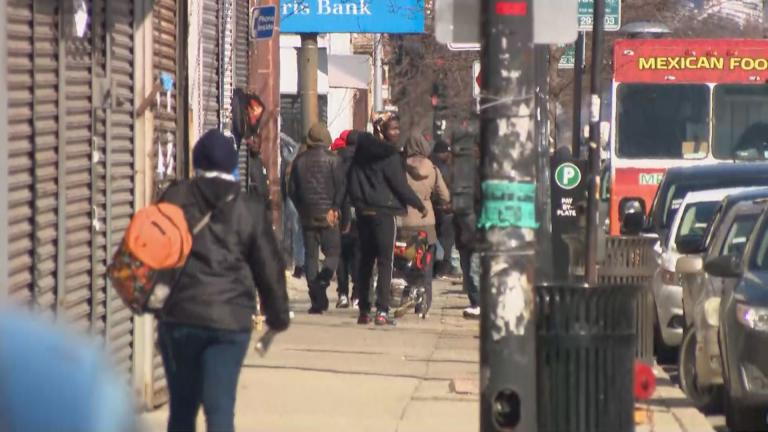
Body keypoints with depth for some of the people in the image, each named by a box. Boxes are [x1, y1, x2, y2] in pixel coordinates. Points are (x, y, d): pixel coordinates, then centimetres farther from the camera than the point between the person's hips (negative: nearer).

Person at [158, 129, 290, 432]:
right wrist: (278, 316, 18)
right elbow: (269, 268, 7)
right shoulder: (250, 209, 4)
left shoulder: (177, 198, 3)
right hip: (231, 318, 0)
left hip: (180, 315, 1)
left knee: (182, 407, 13)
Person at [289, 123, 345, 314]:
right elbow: (340, 187, -8)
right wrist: (335, 208, 0)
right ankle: (323, 281, -24)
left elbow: (292, 189, 9)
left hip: (307, 214, 3)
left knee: (310, 255, 8)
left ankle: (316, 300, 3)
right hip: (327, 213, -3)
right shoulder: (332, 159, -5)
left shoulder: (299, 160, 6)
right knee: (333, 252, 4)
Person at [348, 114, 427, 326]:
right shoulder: (390, 156, -13)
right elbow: (401, 186, -12)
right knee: (385, 261, -5)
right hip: (384, 213, -6)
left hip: (363, 211, 6)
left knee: (365, 261, 11)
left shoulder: (363, 148, 7)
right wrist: (420, 205, 1)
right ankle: (382, 311, -11)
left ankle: (363, 311, 12)